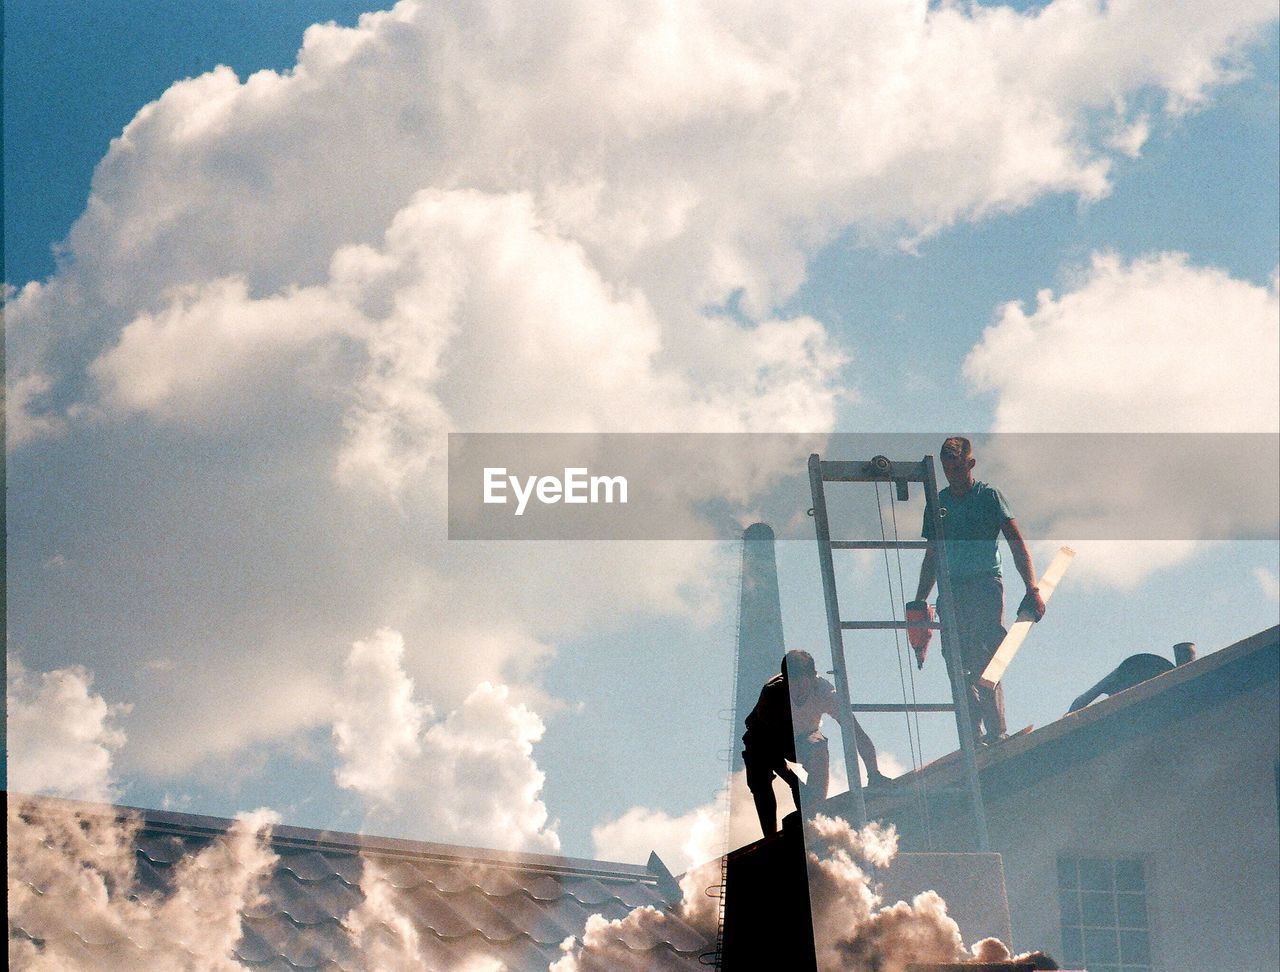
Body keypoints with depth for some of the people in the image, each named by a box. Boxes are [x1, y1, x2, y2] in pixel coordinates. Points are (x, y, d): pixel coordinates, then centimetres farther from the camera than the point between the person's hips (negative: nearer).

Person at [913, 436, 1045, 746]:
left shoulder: (989, 497, 3)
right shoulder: (938, 503, 16)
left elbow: (1017, 544, -4)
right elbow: (932, 557, 23)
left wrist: (1032, 589, -16)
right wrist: (919, 603, 18)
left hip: (986, 584, -4)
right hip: (952, 590, 4)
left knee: (984, 663, -15)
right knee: (961, 665, -4)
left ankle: (997, 734, -17)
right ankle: (976, 734, -3)